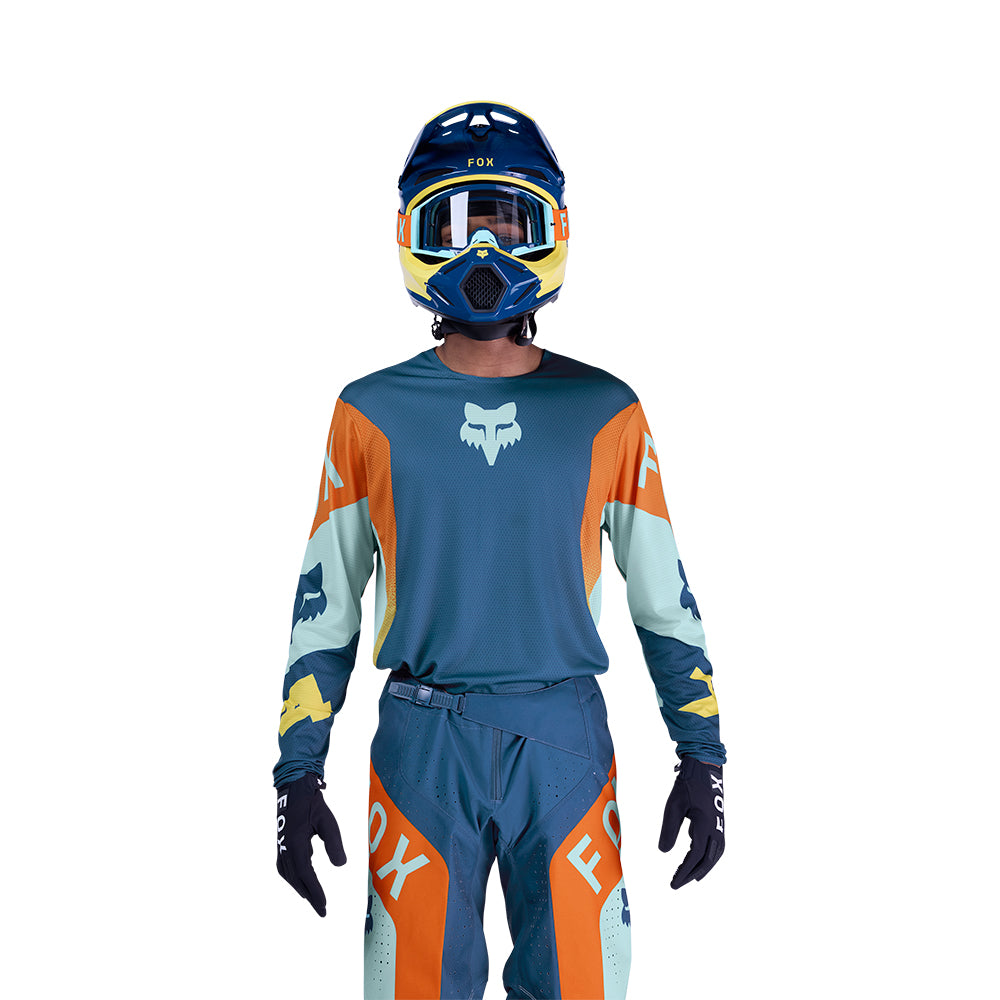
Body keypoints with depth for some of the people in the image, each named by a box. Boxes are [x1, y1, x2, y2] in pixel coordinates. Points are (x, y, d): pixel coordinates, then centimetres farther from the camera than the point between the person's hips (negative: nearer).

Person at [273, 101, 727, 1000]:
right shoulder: (373, 414, 2)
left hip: (564, 738, 1)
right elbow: (326, 602, 6)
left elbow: (664, 596, 7)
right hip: (422, 746, 0)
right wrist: (299, 775, 3)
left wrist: (702, 758, 5)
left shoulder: (604, 412, 2)